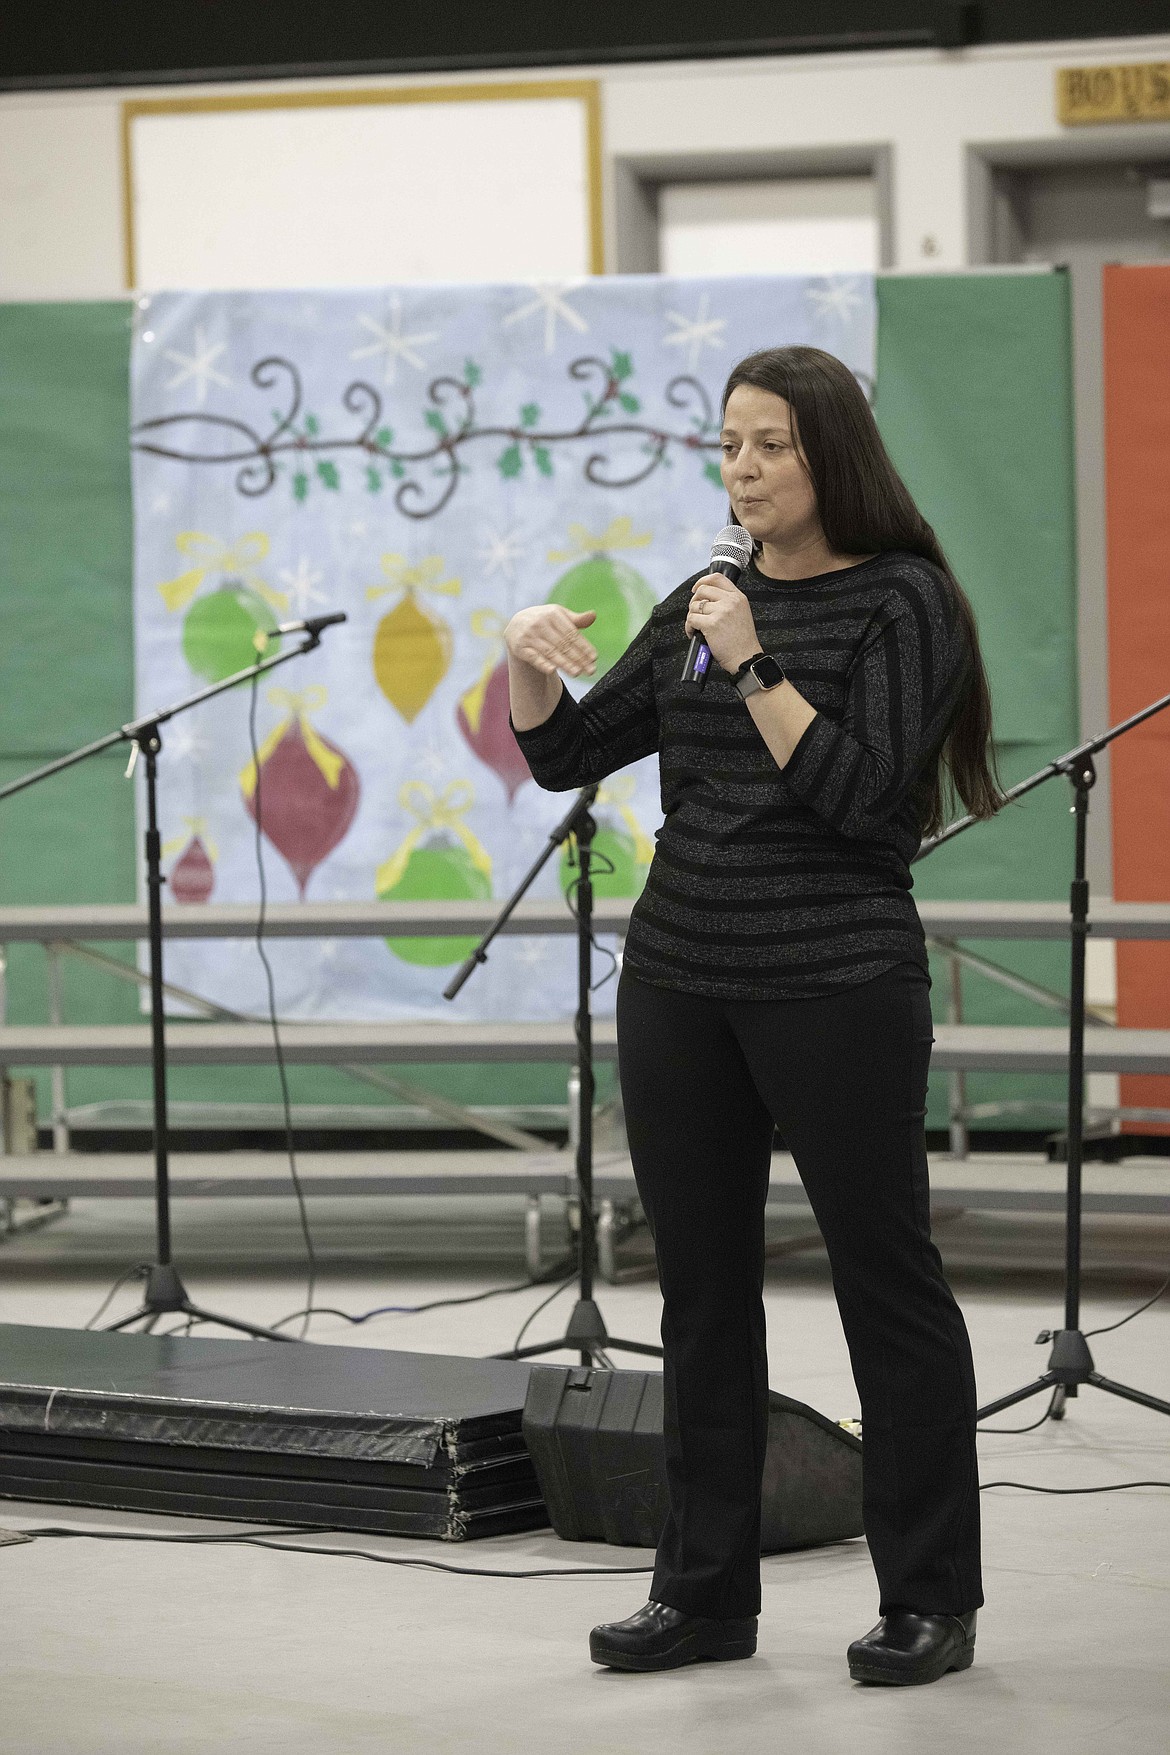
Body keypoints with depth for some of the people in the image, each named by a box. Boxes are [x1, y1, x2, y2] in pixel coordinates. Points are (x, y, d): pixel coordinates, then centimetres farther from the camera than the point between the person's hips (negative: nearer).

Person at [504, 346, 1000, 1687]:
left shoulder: (902, 601, -6)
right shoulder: (705, 604, 12)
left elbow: (861, 794, -16)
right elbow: (565, 757, 13)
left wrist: (753, 667, -22)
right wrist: (529, 661, -5)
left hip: (836, 985, -6)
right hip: (678, 981, 6)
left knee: (886, 1280, 0)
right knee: (701, 1288, 9)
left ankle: (931, 1601, 7)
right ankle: (706, 1589, 17)